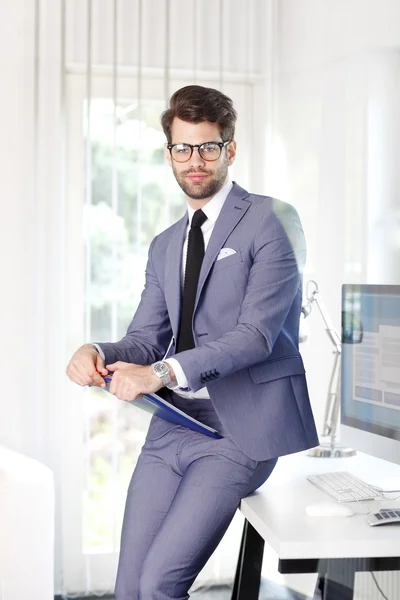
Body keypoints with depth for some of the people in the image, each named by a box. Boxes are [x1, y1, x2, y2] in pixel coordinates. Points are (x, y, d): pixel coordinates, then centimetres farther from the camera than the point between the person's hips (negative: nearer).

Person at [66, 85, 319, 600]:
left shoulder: (270, 221, -4)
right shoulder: (165, 246, 19)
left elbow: (257, 333, -14)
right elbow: (145, 340, 15)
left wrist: (163, 372, -25)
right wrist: (98, 354, -8)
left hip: (240, 426, -6)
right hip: (172, 424, 7)